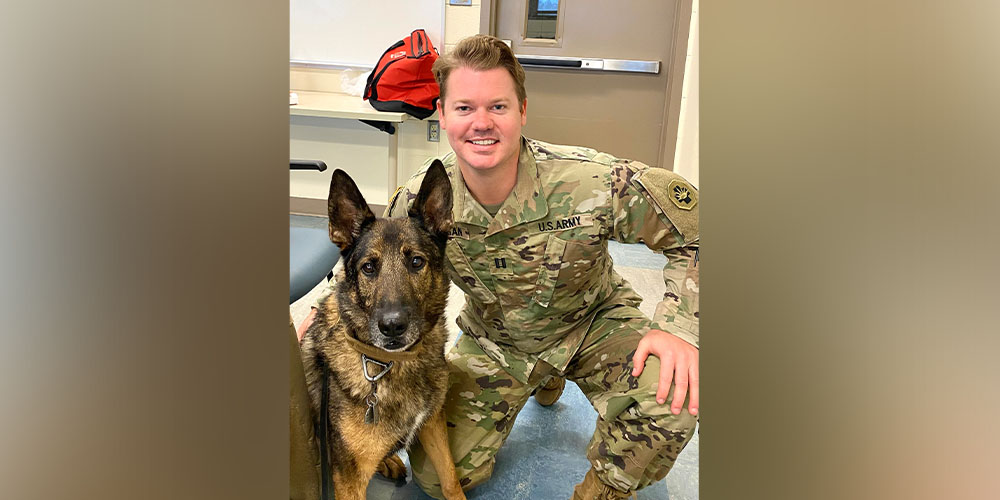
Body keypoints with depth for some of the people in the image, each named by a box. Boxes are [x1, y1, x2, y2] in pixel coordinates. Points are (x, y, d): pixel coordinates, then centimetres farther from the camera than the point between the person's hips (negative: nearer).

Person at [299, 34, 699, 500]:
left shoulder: (596, 182, -31)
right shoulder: (416, 201, -20)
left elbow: (694, 234, -18)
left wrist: (679, 327, -30)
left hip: (594, 322, -2)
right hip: (492, 341, 3)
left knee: (672, 396, -32)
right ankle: (543, 378, 27)